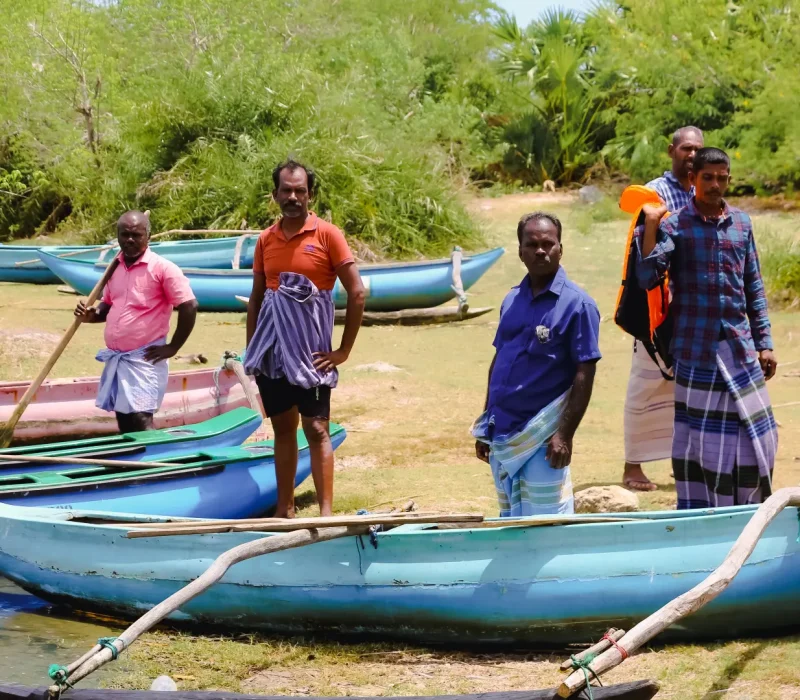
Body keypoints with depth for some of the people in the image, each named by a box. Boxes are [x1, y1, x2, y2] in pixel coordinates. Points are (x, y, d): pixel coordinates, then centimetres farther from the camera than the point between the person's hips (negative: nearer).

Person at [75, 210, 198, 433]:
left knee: (140, 419, -14)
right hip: (115, 358, 7)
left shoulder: (162, 268, -12)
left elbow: (189, 306, -13)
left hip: (145, 359, -7)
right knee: (123, 420, 11)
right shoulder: (115, 267, 10)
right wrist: (92, 315, 0)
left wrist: (172, 347, -11)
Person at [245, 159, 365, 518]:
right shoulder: (266, 240, 8)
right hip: (272, 350, 5)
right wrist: (251, 350, 12)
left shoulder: (326, 234, -6)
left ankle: (326, 512, -7)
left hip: (310, 350, -4)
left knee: (316, 429, -6)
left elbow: (357, 292, -7)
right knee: (283, 429, 11)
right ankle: (284, 509, 18)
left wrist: (344, 350, -8)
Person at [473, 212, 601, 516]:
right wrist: (486, 423, 16)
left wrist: (565, 435, -17)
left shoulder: (577, 304, -9)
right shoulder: (512, 300, 10)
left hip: (542, 439, -6)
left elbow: (584, 375, -12)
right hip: (502, 433, 6)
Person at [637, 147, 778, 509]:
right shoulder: (675, 225, -3)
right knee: (696, 438, 0)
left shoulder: (741, 223, 9)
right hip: (696, 352, -4)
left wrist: (764, 343, 11)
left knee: (755, 434, 4)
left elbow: (754, 288, 14)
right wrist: (650, 225, -22)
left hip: (740, 347, 4)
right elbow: (647, 278, -15)